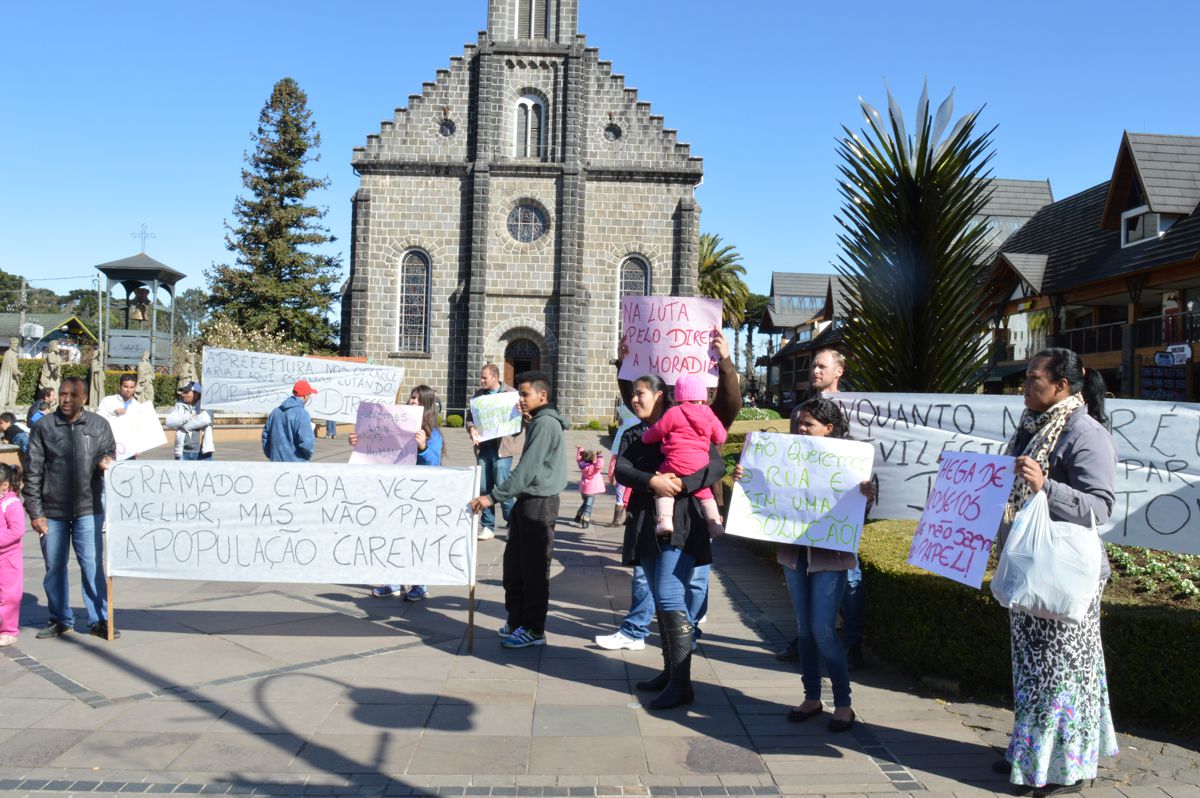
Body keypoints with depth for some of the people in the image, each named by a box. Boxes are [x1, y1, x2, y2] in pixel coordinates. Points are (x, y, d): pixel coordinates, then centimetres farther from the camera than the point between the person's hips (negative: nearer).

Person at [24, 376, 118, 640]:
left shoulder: (99, 425, 3)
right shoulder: (43, 427, 1)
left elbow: (110, 452, 11)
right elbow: (33, 471, 1)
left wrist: (106, 462, -15)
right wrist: (35, 511, -2)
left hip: (88, 509, 0)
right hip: (52, 511, 1)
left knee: (93, 565, 1)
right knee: (54, 567, 10)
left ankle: (99, 620, 11)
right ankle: (60, 620, 25)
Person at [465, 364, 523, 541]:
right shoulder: (478, 395, 13)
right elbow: (469, 416, 9)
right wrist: (471, 429, -11)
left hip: (502, 447, -4)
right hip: (483, 446, 4)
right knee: (484, 488, 7)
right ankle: (487, 526, 17)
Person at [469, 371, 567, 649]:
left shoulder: (545, 423, -16)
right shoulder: (538, 422, 17)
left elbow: (527, 469, -23)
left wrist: (493, 497, -23)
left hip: (539, 503, -10)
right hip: (527, 501, 10)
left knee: (534, 568, -2)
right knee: (514, 564, 13)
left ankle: (534, 629, 7)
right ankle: (517, 621, 24)